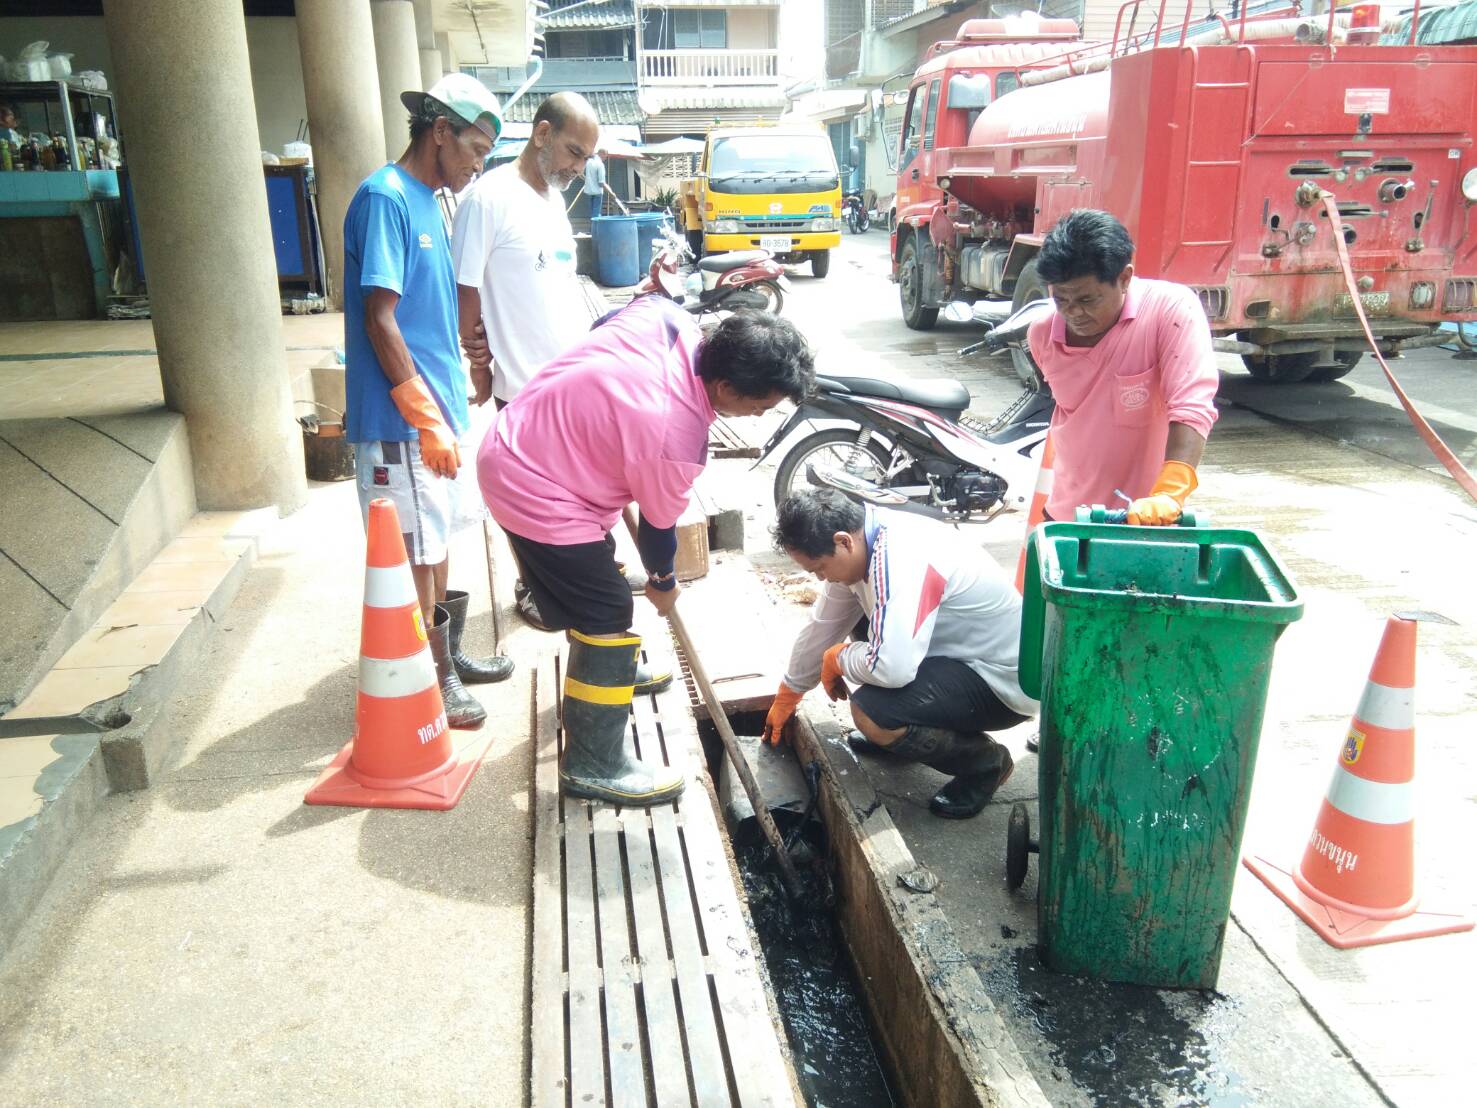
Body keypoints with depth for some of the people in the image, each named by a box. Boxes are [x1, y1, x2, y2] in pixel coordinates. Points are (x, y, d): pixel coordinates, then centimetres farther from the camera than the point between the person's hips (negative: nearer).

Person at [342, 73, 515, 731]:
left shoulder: (427, 201, 14)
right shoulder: (385, 198, -14)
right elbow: (379, 320, -19)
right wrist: (429, 421, -19)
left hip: (435, 411, 9)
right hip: (401, 425, -9)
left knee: (437, 542, 18)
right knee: (415, 554, 2)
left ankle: (446, 656, 33)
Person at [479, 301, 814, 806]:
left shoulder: (669, 317, -10)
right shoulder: (677, 436, -28)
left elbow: (602, 326, 11)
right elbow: (658, 523, -10)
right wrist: (663, 584, 10)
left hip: (515, 439, 10)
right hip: (533, 490, -10)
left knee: (596, 573, 27)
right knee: (607, 614, -4)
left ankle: (612, 668, 52)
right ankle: (593, 766, 7)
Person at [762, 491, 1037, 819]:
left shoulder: (901, 559, -31)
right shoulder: (862, 540, -3)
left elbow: (891, 668, -38)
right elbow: (823, 625, 10)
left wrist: (836, 659, -16)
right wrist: (786, 698, 20)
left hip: (1002, 681, -9)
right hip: (965, 655, 9)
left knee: (869, 712, -27)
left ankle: (984, 761, -2)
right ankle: (895, 732, 22)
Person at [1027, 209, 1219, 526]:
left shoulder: (1172, 309, -17)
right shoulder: (1041, 335, -3)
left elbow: (1192, 409, -26)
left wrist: (1167, 495, -38)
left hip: (1147, 521, -4)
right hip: (1065, 518, 4)